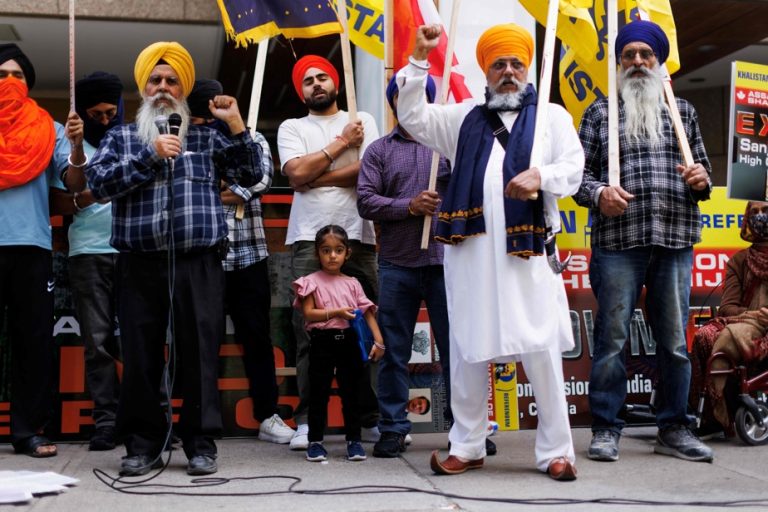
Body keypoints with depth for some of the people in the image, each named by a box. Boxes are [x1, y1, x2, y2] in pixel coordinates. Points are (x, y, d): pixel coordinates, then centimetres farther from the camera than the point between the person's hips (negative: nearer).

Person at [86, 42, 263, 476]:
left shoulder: (207, 136, 15)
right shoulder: (122, 137, 15)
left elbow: (251, 175, 6)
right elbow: (99, 182, 0)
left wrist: (236, 124, -3)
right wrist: (149, 156, -7)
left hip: (199, 263, -1)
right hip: (140, 265, 1)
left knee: (200, 353, 0)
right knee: (140, 356, 4)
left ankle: (202, 444, 8)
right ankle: (143, 444, 14)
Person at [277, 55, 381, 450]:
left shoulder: (362, 121, 14)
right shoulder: (292, 128, 14)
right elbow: (297, 173, -4)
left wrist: (314, 178, -5)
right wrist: (342, 142, 1)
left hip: (358, 237, 1)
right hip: (309, 240, 0)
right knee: (309, 333, -4)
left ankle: (372, 418, 9)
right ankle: (307, 421, 1)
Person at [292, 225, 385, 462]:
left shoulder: (352, 283, 9)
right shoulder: (312, 282, 0)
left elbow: (367, 312, 5)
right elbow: (308, 314, -8)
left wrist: (378, 339, -4)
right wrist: (336, 313, -18)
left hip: (349, 341, 3)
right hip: (322, 342, -2)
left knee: (350, 392, 8)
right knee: (319, 393, 3)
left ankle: (354, 440, 16)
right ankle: (315, 441, 13)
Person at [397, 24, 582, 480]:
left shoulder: (552, 116, 12)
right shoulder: (464, 118, 19)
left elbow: (575, 167, 4)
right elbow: (413, 117, 14)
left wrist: (541, 175, -17)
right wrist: (420, 59, 8)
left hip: (527, 248, -2)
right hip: (471, 250, 3)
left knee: (542, 350, -4)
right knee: (468, 349, 6)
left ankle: (556, 450, 6)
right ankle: (468, 446, 16)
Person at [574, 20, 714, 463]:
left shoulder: (683, 112, 18)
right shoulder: (600, 112, 10)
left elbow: (702, 172, 20)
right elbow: (580, 172, 5)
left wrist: (702, 181, -3)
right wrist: (598, 192, -15)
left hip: (676, 243, 3)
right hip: (617, 243, -2)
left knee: (675, 342, 7)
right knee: (612, 339, 0)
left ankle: (674, 429, 18)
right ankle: (606, 430, 10)